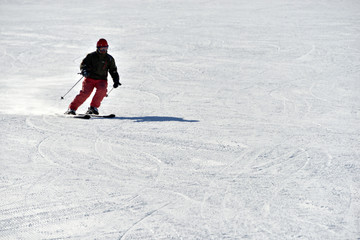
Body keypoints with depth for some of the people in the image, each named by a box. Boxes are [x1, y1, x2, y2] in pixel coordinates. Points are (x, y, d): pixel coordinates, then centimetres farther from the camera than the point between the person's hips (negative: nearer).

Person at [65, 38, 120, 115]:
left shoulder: (109, 59, 6)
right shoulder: (91, 56, -2)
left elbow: (113, 71, 14)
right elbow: (83, 64, -3)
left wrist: (116, 81, 0)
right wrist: (84, 71, -26)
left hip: (102, 79, 2)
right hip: (90, 78, -2)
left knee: (102, 89, -31)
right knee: (85, 93, -23)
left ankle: (93, 107, -17)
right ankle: (72, 108, -13)